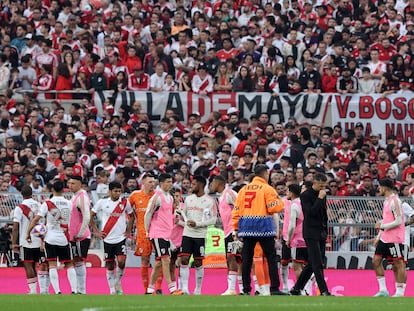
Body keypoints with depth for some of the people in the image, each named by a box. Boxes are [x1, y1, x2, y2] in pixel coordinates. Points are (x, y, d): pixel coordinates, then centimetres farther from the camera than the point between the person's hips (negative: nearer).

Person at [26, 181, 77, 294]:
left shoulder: (47, 204, -6)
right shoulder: (69, 204, 1)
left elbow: (36, 219, -9)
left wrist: (28, 233, -2)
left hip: (51, 238, -2)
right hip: (64, 239, 2)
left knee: (52, 265, -1)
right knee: (69, 265, 11)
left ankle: (57, 291, -9)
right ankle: (74, 290, 4)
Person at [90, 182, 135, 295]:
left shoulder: (125, 202, 2)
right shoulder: (102, 202, -2)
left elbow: (131, 216, 16)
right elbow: (91, 216, 7)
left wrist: (128, 231, 7)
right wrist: (96, 232, 1)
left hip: (121, 238, 0)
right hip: (108, 238, 0)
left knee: (121, 261, -17)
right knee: (110, 265, 3)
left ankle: (118, 282, 8)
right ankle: (112, 290, 13)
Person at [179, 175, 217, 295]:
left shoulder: (209, 201, -5)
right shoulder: (188, 198, 10)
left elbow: (213, 219, -8)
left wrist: (197, 224, -16)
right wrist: (186, 221, 2)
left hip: (200, 235, -4)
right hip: (187, 234, 4)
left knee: (198, 263, 3)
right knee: (184, 259, -9)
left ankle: (198, 290, 14)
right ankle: (184, 288, -10)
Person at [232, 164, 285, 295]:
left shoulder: (243, 189, 11)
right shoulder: (267, 189, -4)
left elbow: (236, 210, 10)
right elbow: (274, 208, -11)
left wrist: (236, 229, 14)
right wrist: (281, 202, 10)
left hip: (247, 228, 5)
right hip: (263, 227, -4)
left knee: (246, 259, 6)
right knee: (271, 258, 1)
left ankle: (246, 289, 5)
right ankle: (274, 288, -5)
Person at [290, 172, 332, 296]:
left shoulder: (322, 194, 13)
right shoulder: (306, 195, -9)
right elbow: (311, 212, -20)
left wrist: (325, 232, 19)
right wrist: (320, 198, -21)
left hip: (321, 233, 8)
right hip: (311, 234, -8)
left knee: (312, 264, 9)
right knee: (317, 264, -10)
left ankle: (296, 288, 16)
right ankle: (324, 291, -13)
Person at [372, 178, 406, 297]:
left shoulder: (395, 201, -13)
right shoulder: (387, 201, 16)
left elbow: (398, 221, -19)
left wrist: (382, 226, -15)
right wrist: (378, 237, 21)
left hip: (395, 239, -10)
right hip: (385, 238, 10)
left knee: (398, 265, -5)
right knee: (376, 261, 7)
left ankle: (400, 293, -3)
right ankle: (383, 290, 11)